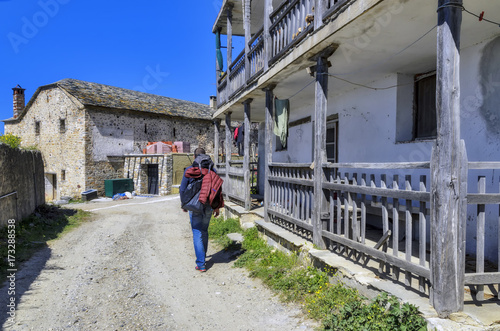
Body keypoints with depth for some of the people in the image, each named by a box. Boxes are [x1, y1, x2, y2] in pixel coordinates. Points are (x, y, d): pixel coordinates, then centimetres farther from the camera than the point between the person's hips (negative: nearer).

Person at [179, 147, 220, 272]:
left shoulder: (189, 170, -5)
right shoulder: (212, 170, 2)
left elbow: (182, 189, -2)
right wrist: (217, 207, 8)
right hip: (208, 206, 3)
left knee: (197, 234, 1)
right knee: (204, 231, 21)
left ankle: (201, 264, 1)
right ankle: (202, 254, 38)